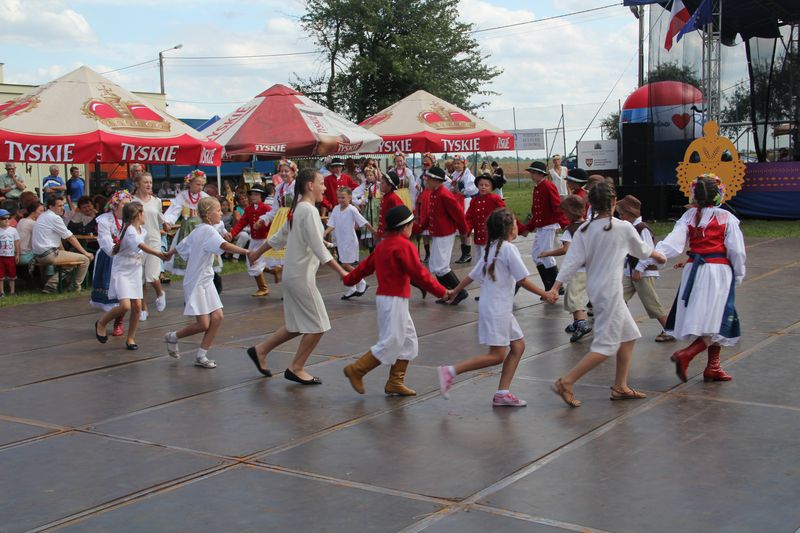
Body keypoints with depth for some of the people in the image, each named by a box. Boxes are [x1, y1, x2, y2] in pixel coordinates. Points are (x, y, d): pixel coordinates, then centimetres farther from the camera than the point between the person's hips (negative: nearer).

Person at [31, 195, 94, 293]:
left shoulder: (42, 216, 18)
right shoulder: (55, 218, -12)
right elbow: (71, 238, -9)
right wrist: (85, 253, -2)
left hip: (38, 256, 10)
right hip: (49, 255, -10)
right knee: (85, 259, -7)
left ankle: (50, 285, 23)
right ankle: (75, 287, 9)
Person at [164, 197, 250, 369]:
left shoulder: (197, 230, 12)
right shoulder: (208, 230, -18)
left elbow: (181, 247, 18)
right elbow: (224, 246, -34)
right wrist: (246, 252, -39)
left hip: (206, 281, 9)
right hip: (196, 283, -9)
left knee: (218, 317, 1)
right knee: (203, 324, -6)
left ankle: (201, 356, 8)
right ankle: (173, 337, 19)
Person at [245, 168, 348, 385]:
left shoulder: (297, 209, 11)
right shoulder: (309, 210, -17)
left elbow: (279, 237, 21)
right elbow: (319, 249, -23)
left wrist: (257, 253, 34)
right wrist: (342, 272, -23)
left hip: (293, 275, 9)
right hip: (302, 276, -9)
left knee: (299, 325, 17)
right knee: (317, 326, 0)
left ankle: (260, 350, 23)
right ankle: (296, 369, 9)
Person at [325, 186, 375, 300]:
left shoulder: (352, 209, -15)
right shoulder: (336, 209, 2)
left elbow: (364, 223, -14)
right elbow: (331, 225, 2)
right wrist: (324, 233, -16)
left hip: (350, 241, -6)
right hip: (340, 241, 6)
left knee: (346, 265, -10)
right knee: (345, 265, 10)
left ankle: (362, 284, 6)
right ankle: (352, 289, 21)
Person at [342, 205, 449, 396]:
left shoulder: (382, 245, 12)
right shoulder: (404, 246, -14)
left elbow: (366, 265, 20)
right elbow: (419, 274, -17)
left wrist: (349, 279, 35)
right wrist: (441, 291, -10)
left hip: (384, 297, 10)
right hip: (395, 300, -10)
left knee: (409, 341, 14)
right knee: (390, 344, -4)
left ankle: (395, 382, 16)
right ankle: (356, 370, 1)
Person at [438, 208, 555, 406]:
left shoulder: (491, 249, 12)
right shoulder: (509, 249, -13)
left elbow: (472, 275, 14)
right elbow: (523, 281, -14)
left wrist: (453, 292, 24)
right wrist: (546, 295, -6)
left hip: (501, 309, 9)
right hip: (497, 310, -9)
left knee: (518, 345, 11)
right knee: (497, 355, -7)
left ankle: (503, 393, 11)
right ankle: (451, 371, -10)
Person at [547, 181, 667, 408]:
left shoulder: (584, 229, 1)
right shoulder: (623, 228, -11)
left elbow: (572, 261, -4)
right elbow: (642, 250, 8)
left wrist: (555, 288, -2)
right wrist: (659, 256, 28)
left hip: (594, 288, 7)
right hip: (610, 290, -7)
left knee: (629, 336, 19)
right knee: (606, 345, -2)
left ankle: (620, 387, 24)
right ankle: (566, 382, -9)